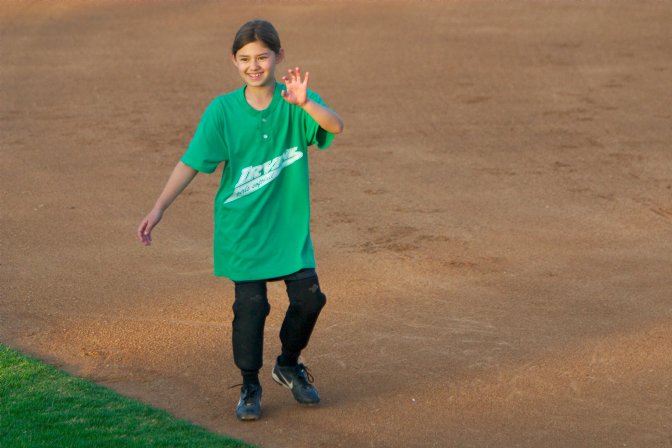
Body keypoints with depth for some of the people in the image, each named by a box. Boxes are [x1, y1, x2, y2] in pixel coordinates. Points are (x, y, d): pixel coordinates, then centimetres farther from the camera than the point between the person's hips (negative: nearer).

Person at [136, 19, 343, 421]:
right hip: (242, 226, -1)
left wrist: (305, 103, -46)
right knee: (250, 305, -2)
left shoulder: (297, 101, -8)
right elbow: (191, 163, -10)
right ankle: (250, 386, 18)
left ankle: (289, 365, 29)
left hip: (290, 223, 1)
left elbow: (335, 126, -26)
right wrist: (158, 210, -19)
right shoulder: (223, 110, -8)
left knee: (309, 297, 1)